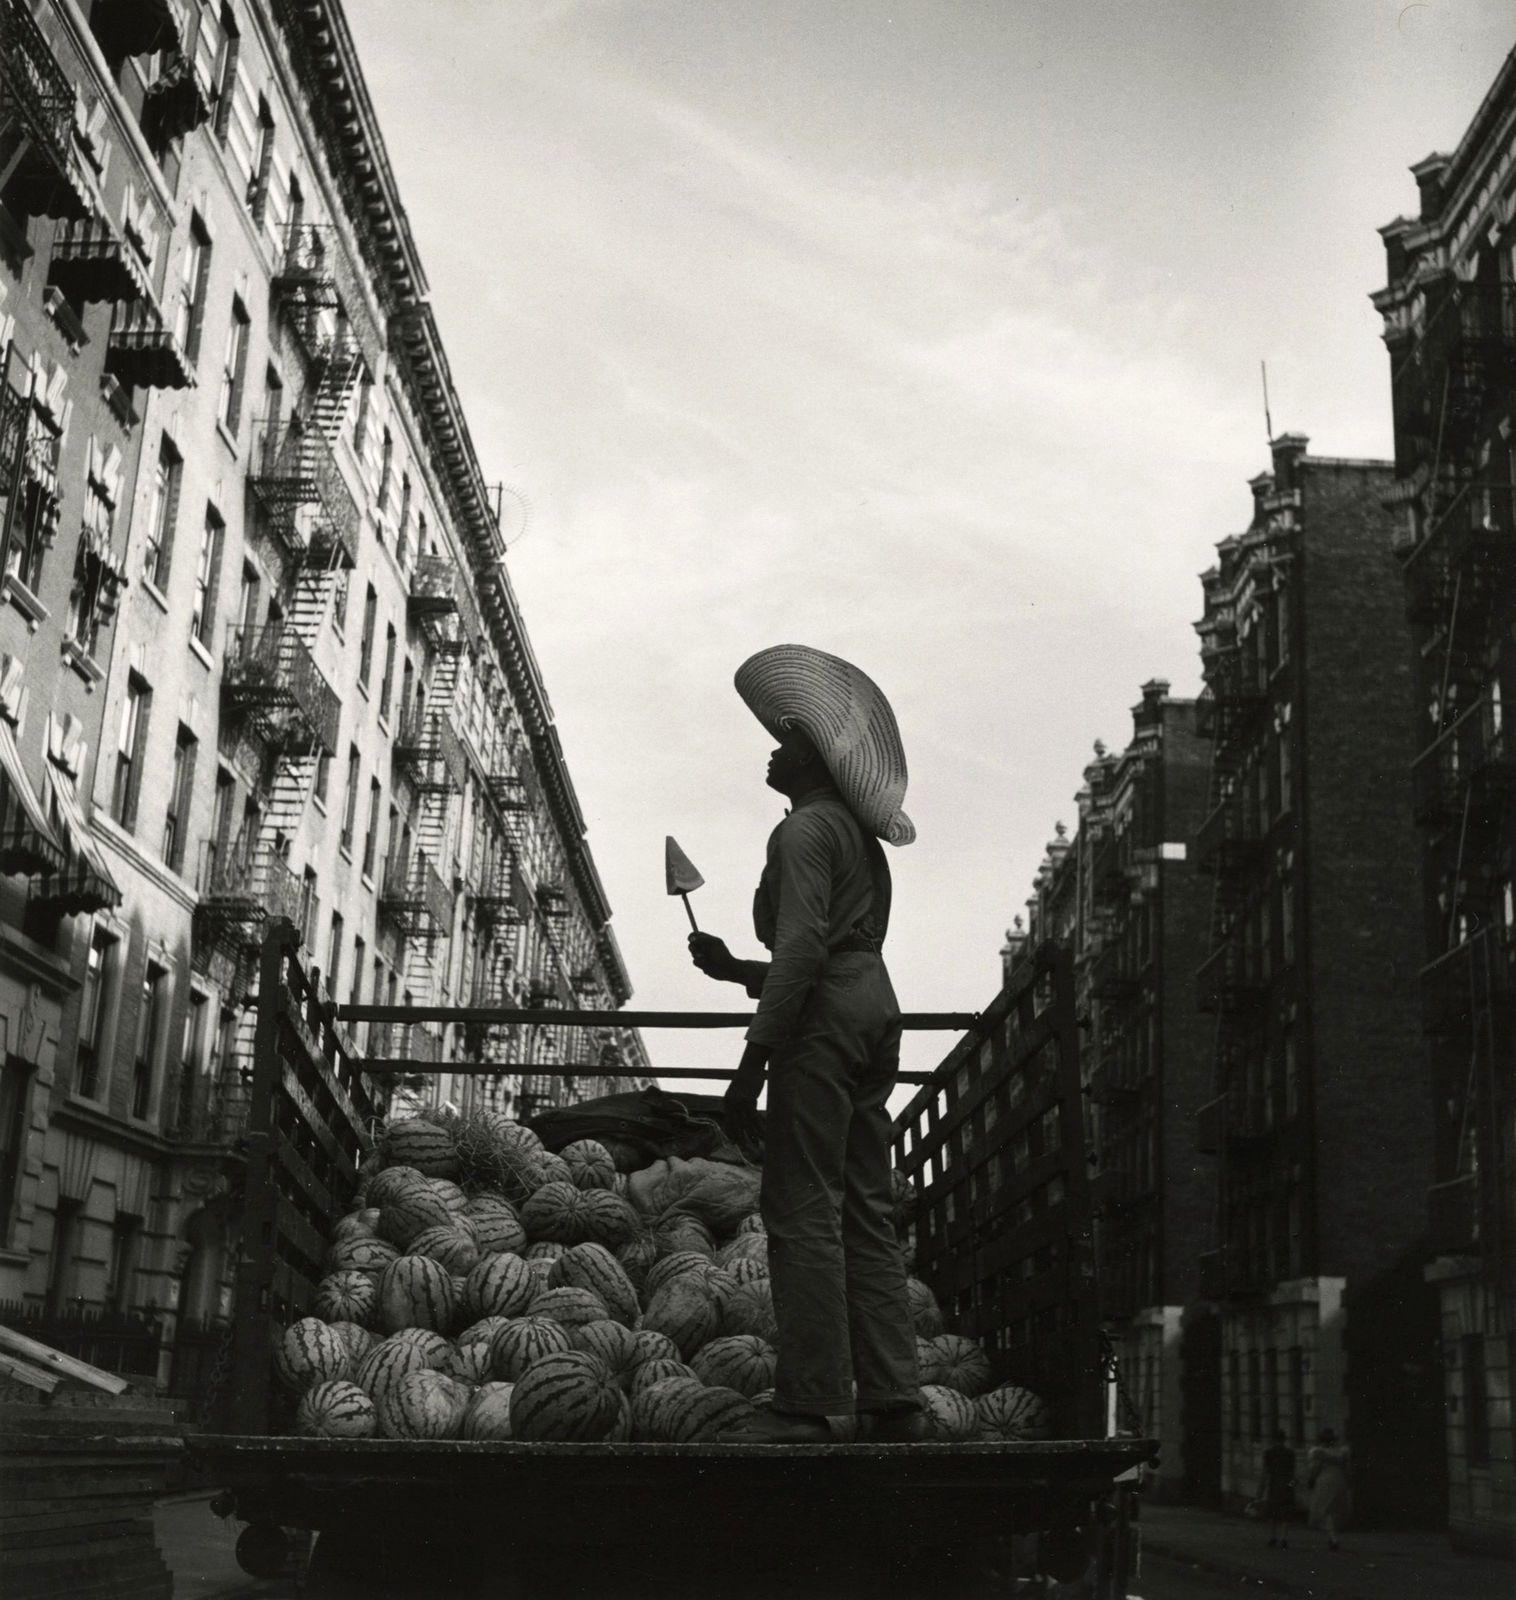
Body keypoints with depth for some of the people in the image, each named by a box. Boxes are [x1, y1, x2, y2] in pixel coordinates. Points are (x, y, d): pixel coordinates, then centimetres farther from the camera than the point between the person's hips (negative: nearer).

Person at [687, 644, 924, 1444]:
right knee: (868, 1212, 8)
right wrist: (733, 969, 26)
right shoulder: (861, 838, 23)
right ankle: (891, 1398, 8)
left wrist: (754, 1058, -19)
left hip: (823, 1020, -10)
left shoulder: (805, 828, -7)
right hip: (874, 1010, 10)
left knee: (803, 1211, -9)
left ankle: (809, 1401, -8)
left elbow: (803, 946, -18)